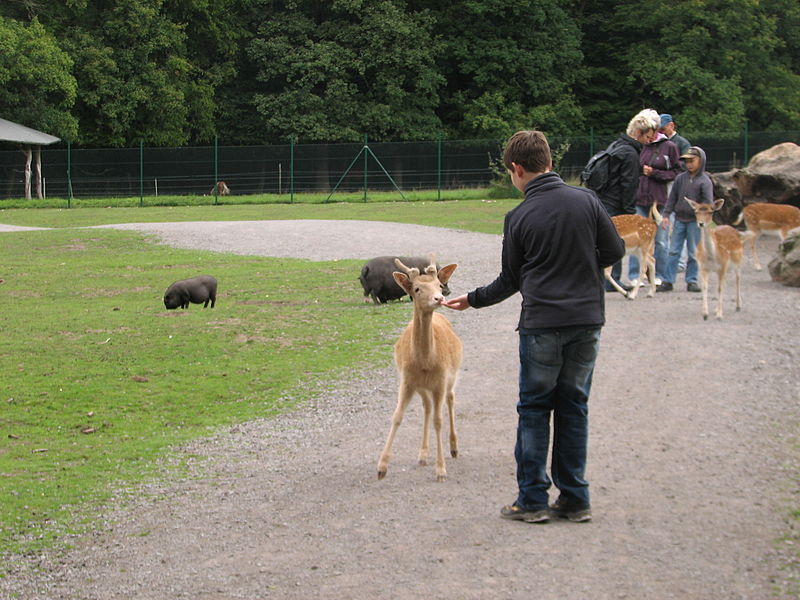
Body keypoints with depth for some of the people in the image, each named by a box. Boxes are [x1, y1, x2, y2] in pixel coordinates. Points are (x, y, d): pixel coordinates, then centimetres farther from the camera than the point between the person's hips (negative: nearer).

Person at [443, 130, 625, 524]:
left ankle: (532, 499, 7)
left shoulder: (519, 218, -6)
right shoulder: (587, 201, -1)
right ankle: (575, 499, 13)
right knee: (574, 407, 11)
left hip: (542, 324, -3)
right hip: (587, 320, 3)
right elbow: (615, 251, 4)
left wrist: (472, 300, 18)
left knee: (534, 409, 7)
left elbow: (510, 281, 2)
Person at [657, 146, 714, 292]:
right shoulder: (680, 178, 7)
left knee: (693, 253, 3)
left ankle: (691, 281, 13)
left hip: (695, 221, -3)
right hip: (679, 220, 3)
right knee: (673, 251, 2)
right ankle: (668, 281, 4)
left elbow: (708, 202, -10)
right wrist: (666, 215, 4)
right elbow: (672, 198, 11)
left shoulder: (705, 181, -4)